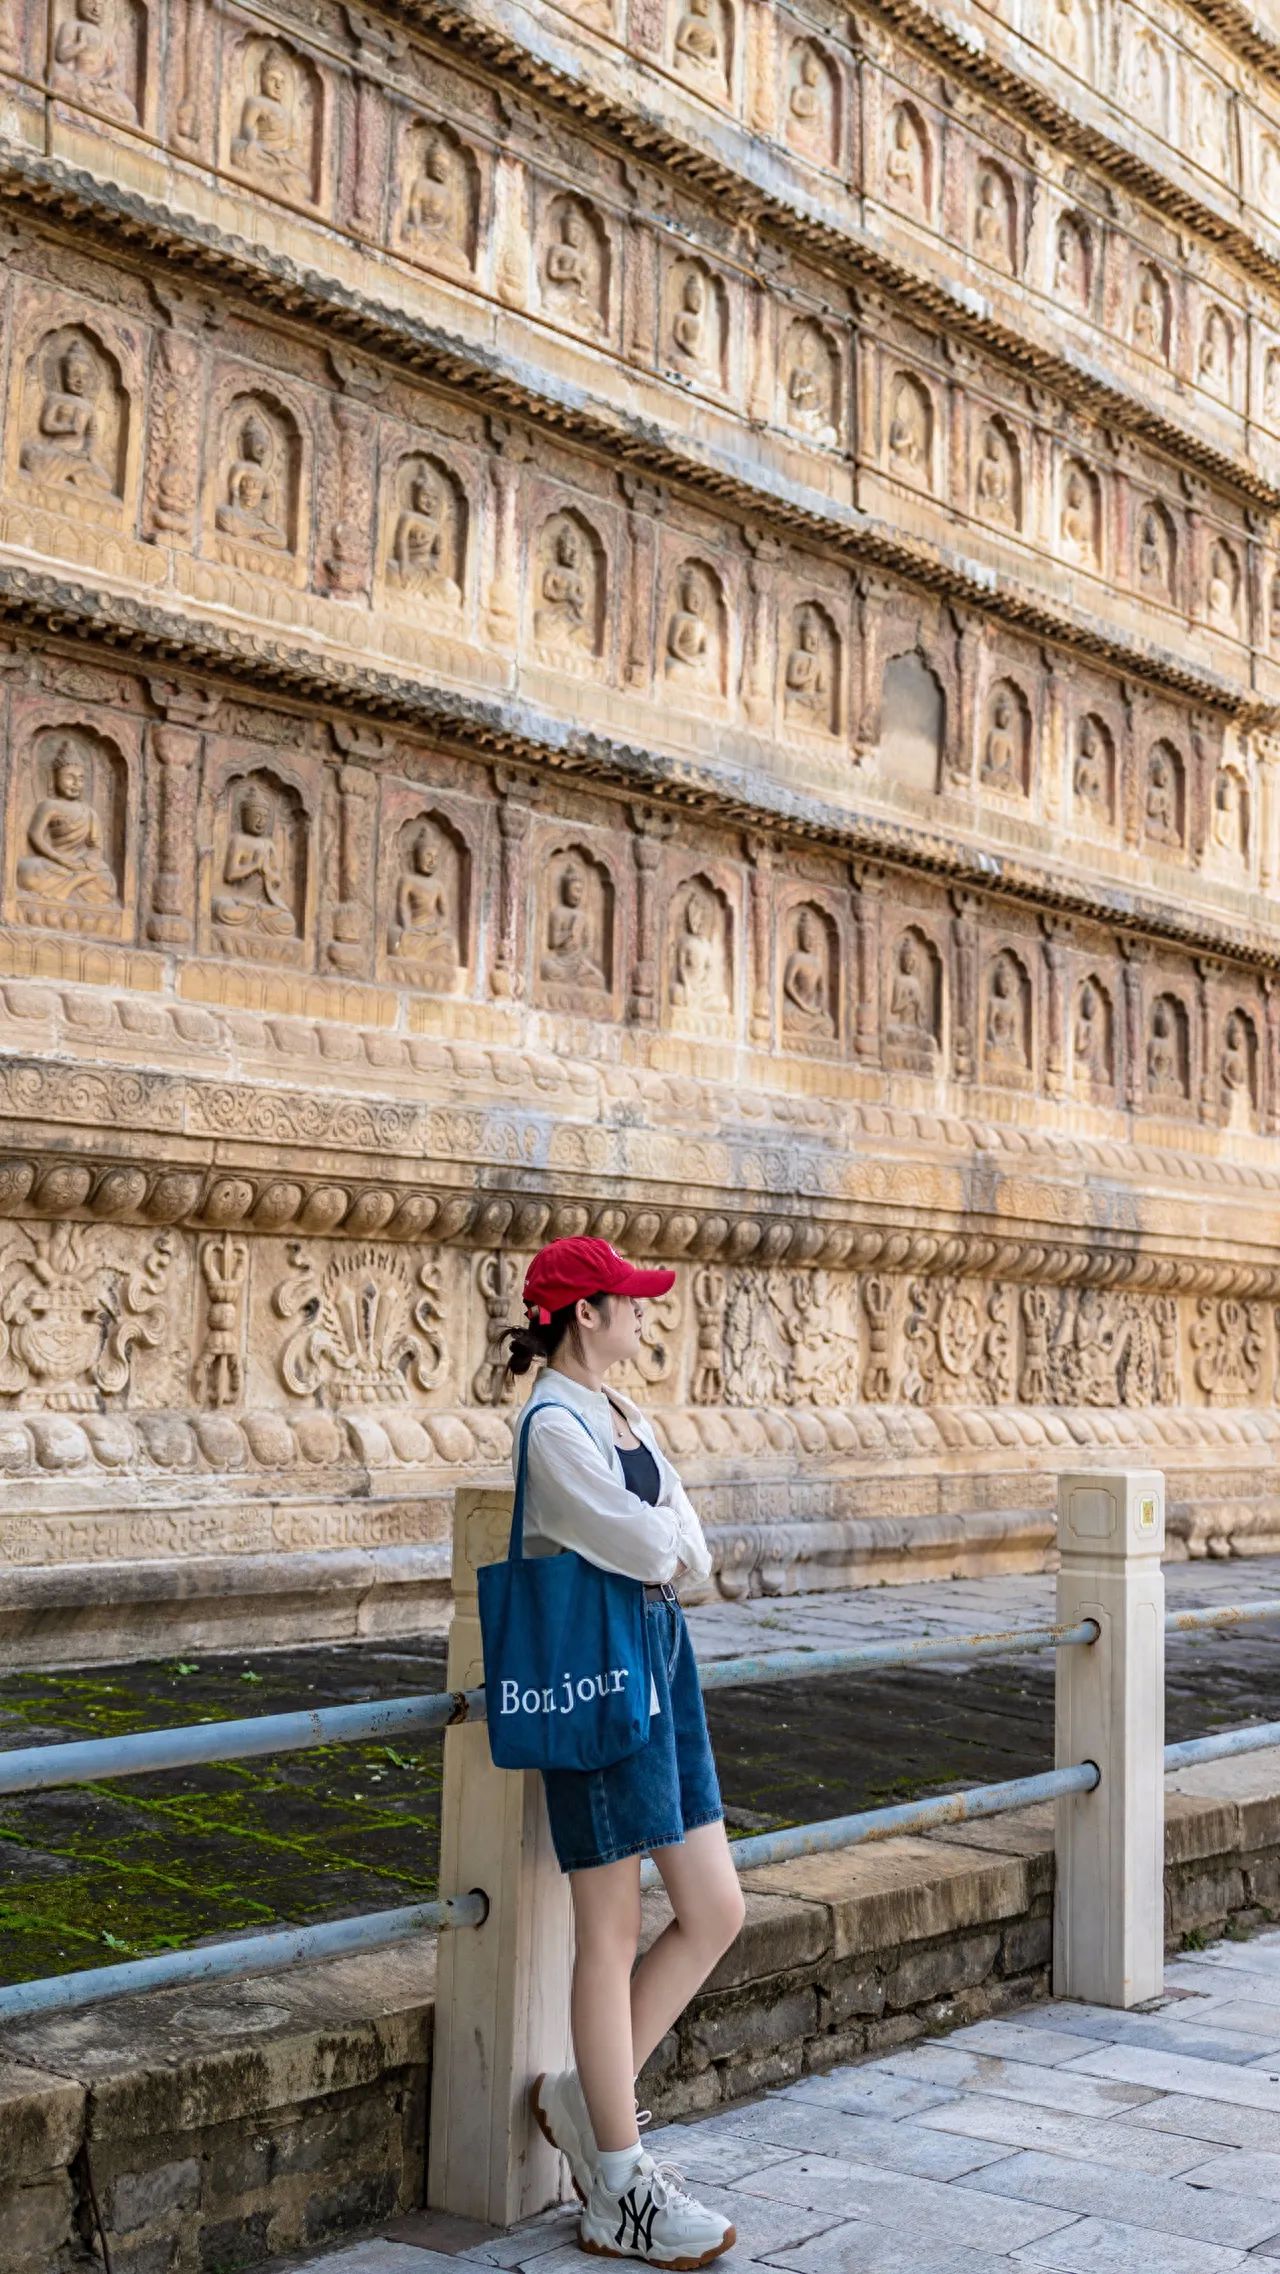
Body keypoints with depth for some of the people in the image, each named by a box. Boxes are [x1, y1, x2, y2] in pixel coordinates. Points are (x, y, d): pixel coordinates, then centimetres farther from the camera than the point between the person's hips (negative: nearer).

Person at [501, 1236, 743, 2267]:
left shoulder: (619, 1411, 13)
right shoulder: (555, 1426, -15)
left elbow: (693, 1552, 10)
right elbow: (648, 1547, -21)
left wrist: (652, 1537, -10)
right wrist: (662, 1531, 0)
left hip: (660, 1657, 9)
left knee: (716, 1910, 11)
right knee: (613, 1932, 1)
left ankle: (588, 2098, 24)